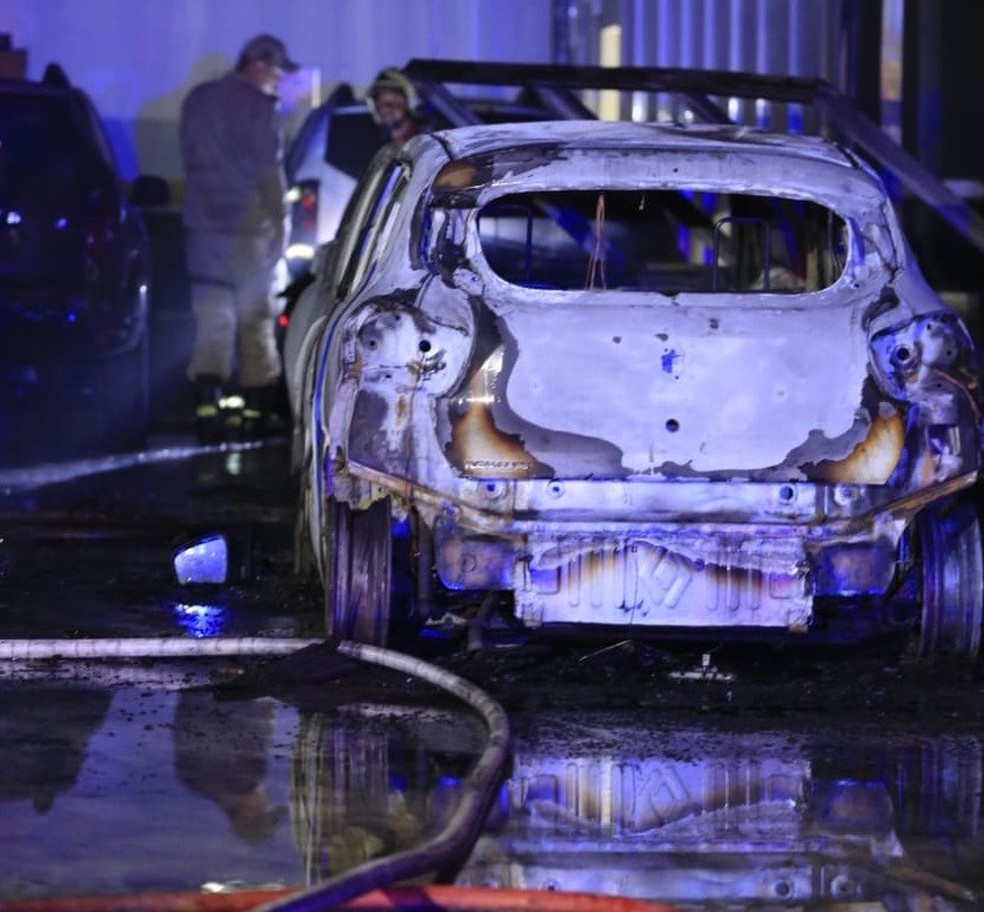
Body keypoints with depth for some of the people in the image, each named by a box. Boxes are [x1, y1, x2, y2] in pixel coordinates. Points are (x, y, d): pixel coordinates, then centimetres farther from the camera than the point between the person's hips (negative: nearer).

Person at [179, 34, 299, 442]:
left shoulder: (196, 101, 9)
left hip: (205, 226, 4)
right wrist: (279, 222, -4)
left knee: (212, 320, 2)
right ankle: (259, 411, 8)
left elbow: (191, 161, 14)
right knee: (256, 321, 6)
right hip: (251, 226, -4)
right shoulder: (257, 105, -11)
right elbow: (269, 168, -11)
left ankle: (207, 406, -14)